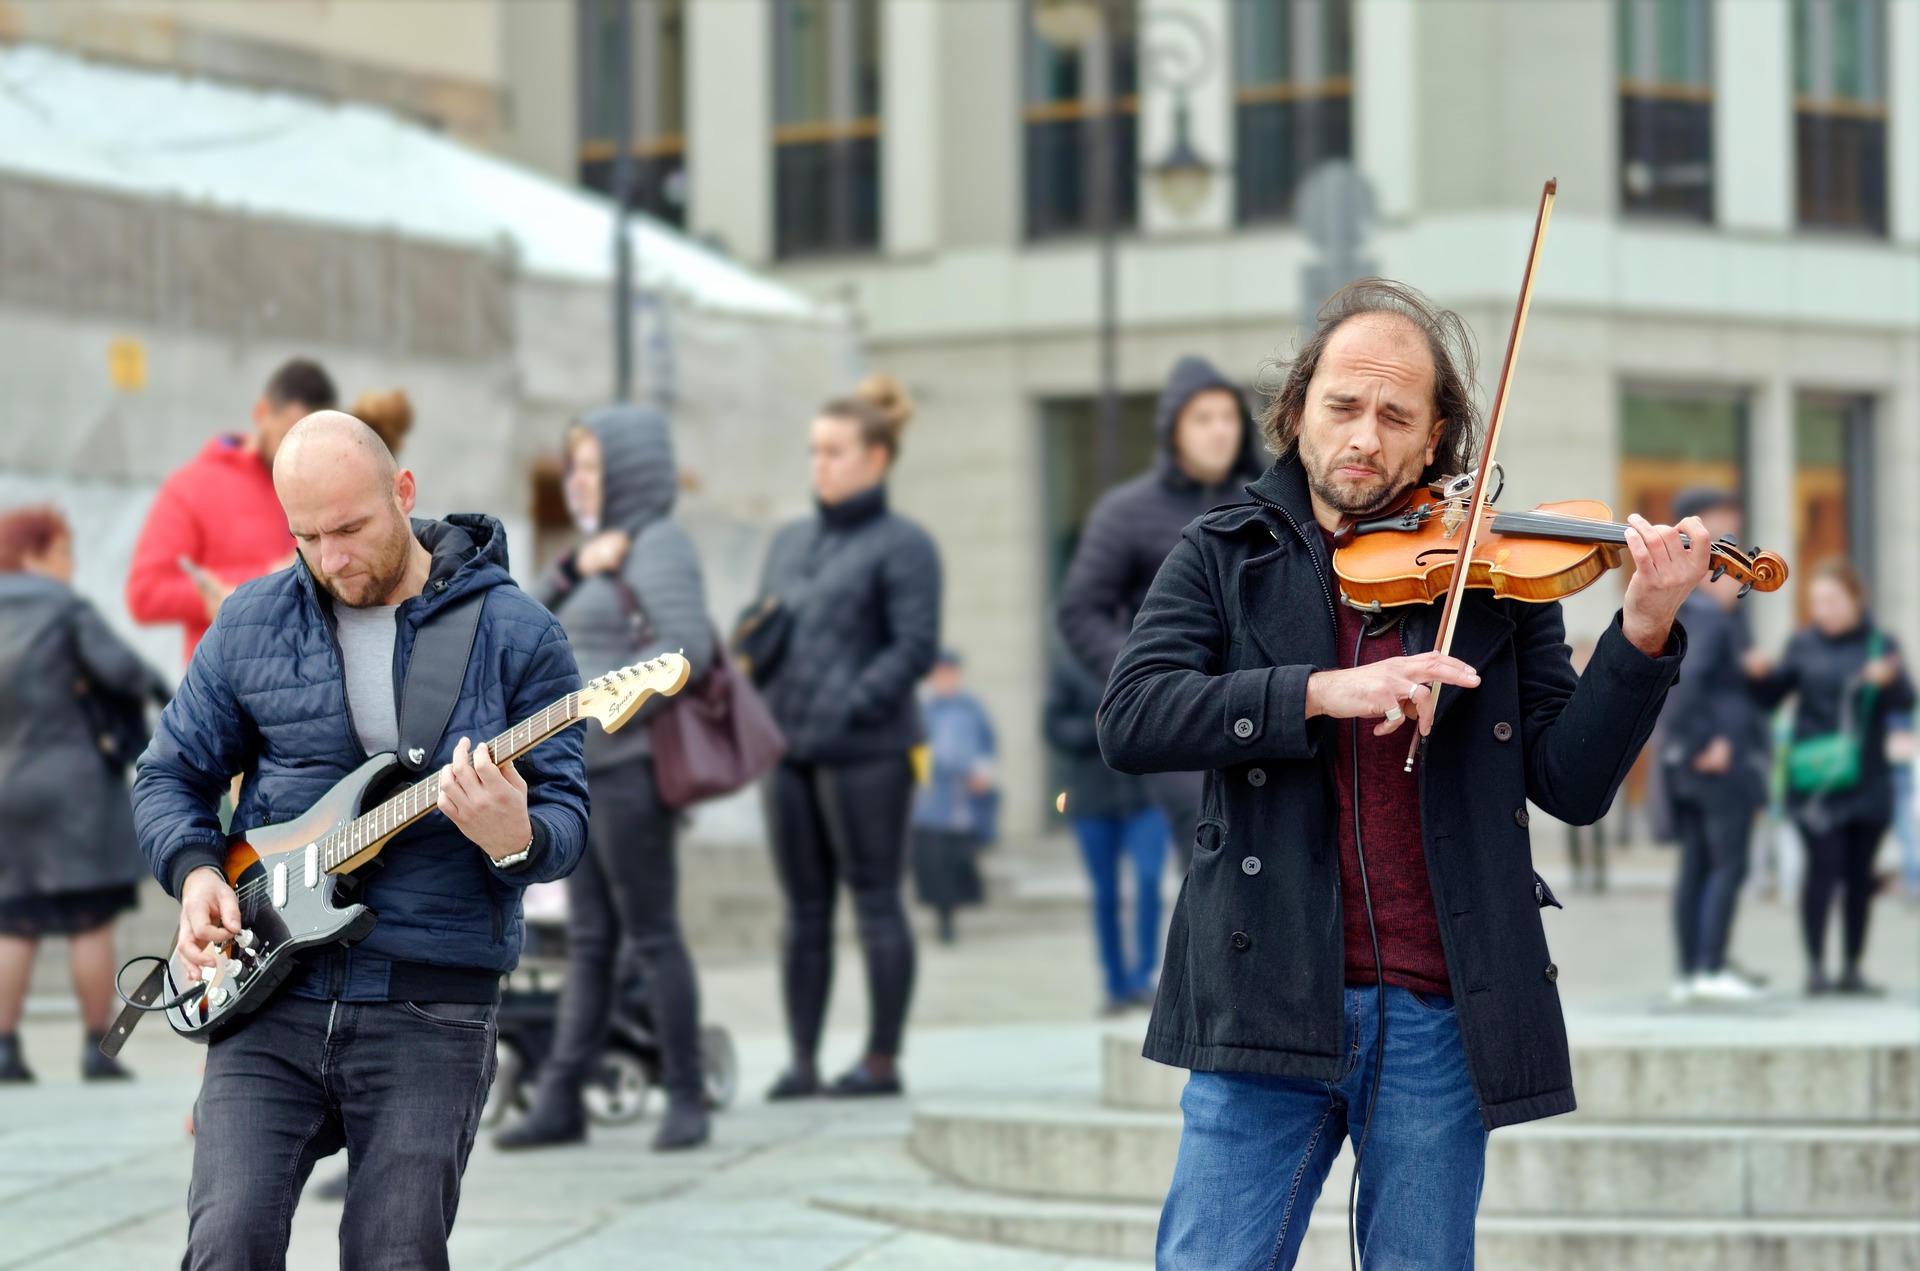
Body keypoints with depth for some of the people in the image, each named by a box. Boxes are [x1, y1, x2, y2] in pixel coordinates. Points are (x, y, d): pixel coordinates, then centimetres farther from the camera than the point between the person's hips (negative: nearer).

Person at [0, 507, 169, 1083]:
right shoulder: (67, 610, -7)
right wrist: (156, 689, 3)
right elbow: (117, 668, -14)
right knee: (91, 920, 0)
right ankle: (97, 1048, 0)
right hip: (73, 783, -5)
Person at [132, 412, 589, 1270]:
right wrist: (195, 870, -4)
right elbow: (170, 775, 16)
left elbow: (567, 816, 0)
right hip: (270, 998, 2)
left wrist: (516, 840, -24)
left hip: (429, 1012, -2)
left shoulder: (515, 634, 0)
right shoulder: (251, 623, 8)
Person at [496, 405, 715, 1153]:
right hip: (587, 771, 9)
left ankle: (686, 1098, 2)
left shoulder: (658, 546, -9)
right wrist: (576, 568, -2)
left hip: (631, 767, -9)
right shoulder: (608, 547, 19)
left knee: (650, 934, -5)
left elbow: (688, 648, -19)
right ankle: (561, 1101, 7)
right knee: (589, 941, 7)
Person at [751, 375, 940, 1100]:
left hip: (865, 753, -6)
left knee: (875, 902, -1)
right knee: (805, 910, 7)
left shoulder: (901, 545, -3)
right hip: (789, 749, 6)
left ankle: (882, 1060, 3)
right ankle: (801, 1061, 10)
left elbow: (916, 649, -10)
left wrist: (848, 711, -18)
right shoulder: (791, 542, 18)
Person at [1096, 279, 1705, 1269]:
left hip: (1442, 1022, 1)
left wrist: (1643, 634, -13)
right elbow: (1130, 721, -8)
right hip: (1267, 1005, 0)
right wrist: (1324, 692, -19)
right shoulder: (1222, 558, 8)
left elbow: (1571, 785, 2)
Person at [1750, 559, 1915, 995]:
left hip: (1867, 780, 2)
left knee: (1859, 873, 5)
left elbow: (1905, 700, -3)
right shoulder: (1803, 645, 5)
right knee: (1824, 864, -12)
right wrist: (1761, 675, -14)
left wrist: (1888, 680, -24)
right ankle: (1815, 965, -8)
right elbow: (1772, 696, 6)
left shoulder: (1880, 644, 5)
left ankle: (1852, 967, 13)